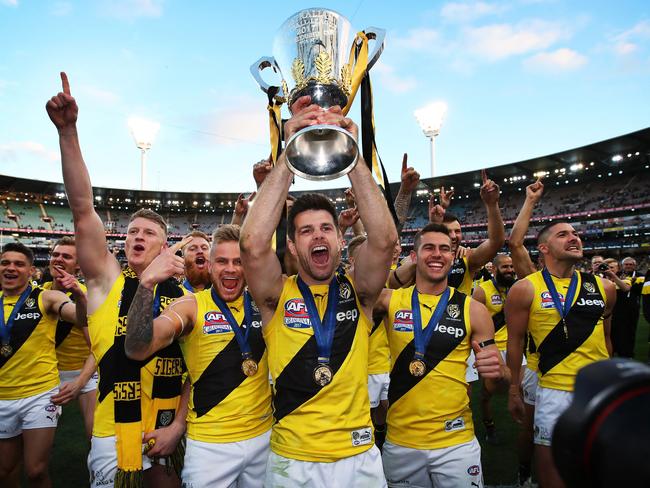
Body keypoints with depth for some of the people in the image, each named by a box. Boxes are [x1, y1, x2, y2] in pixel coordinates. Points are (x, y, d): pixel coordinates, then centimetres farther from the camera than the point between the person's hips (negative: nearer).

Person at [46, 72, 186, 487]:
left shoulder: (183, 295, -2)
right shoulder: (106, 280, -4)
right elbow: (83, 209, -15)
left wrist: (178, 425, -4)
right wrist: (68, 131, -21)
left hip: (167, 433, 2)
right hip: (114, 434, -1)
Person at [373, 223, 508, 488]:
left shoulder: (473, 310, -3)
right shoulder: (390, 301, -4)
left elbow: (502, 377, 2)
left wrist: (498, 372, -20)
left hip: (457, 442, 0)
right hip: (399, 442, 0)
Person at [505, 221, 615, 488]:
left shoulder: (603, 287, 5)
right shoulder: (526, 289, -8)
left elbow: (605, 337, 15)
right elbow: (515, 342, -4)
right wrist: (514, 391, -2)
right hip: (556, 390, -4)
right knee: (550, 459, 6)